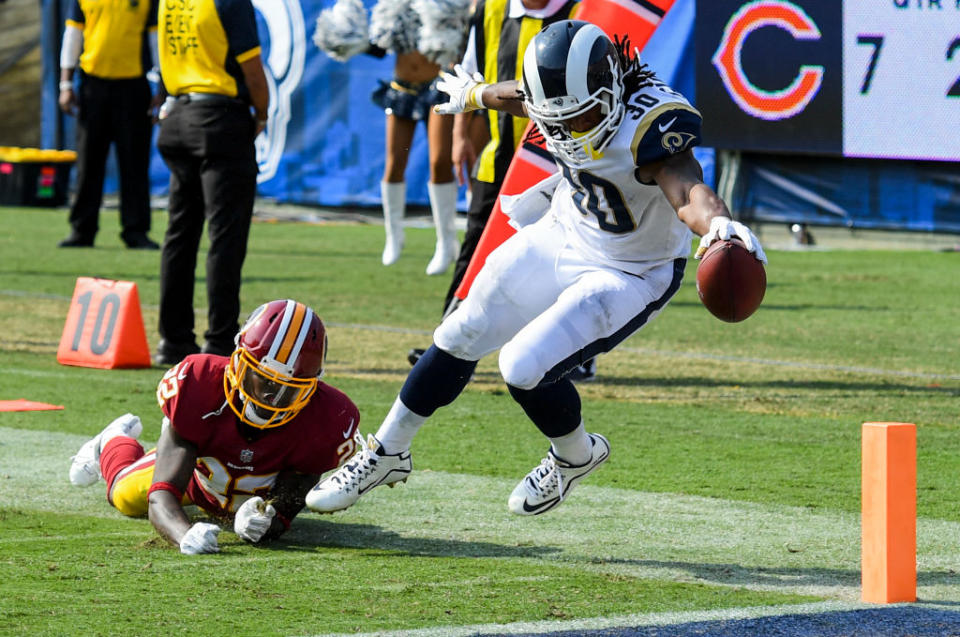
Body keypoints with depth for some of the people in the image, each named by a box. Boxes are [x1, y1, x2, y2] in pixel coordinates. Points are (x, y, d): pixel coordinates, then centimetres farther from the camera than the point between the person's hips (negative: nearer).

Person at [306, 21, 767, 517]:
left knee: (524, 369, -18)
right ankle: (386, 453, 32)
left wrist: (719, 223, -76)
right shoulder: (562, 96, -15)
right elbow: (523, 98, 10)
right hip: (560, 234, 7)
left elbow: (687, 189, -53)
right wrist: (475, 94, 32)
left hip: (625, 275, -7)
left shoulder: (650, 122, -35)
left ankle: (576, 455, 15)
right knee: (459, 340, 12)